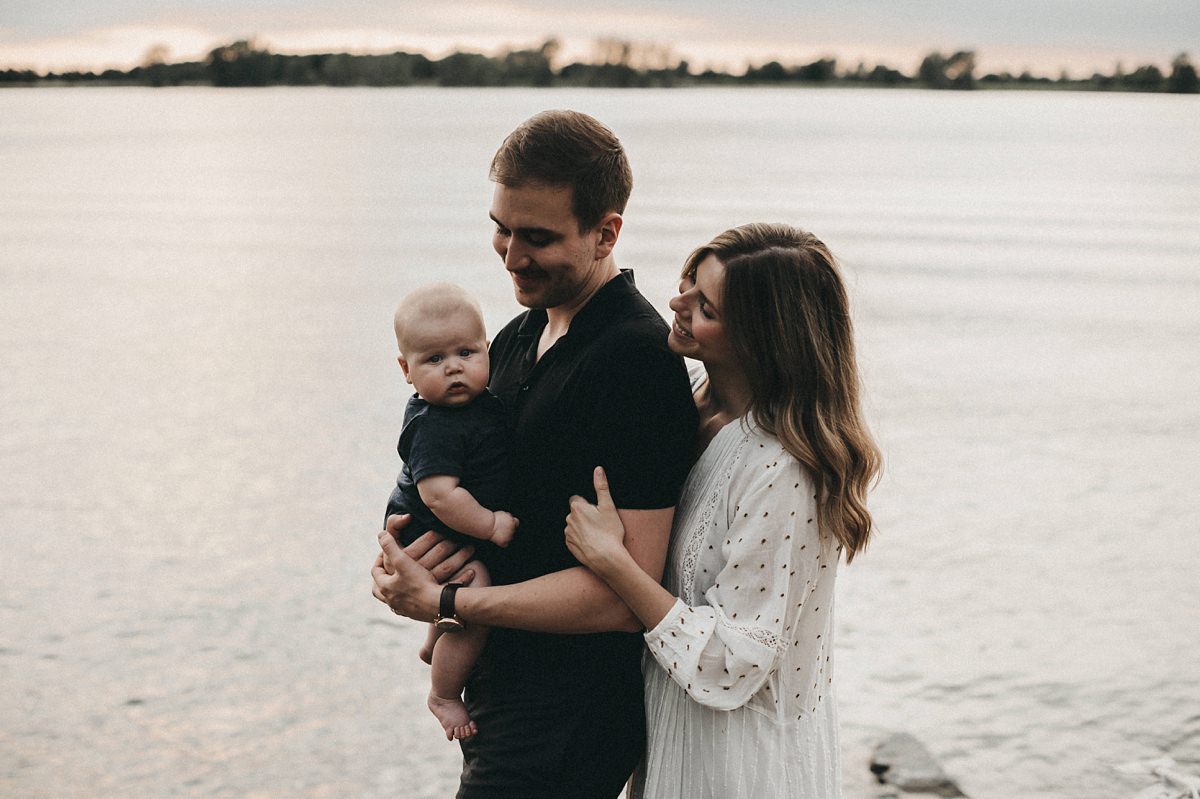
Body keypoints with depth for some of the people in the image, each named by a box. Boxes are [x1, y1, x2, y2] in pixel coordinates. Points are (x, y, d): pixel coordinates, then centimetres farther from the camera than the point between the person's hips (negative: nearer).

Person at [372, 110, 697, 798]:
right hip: (505, 686, 9)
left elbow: (625, 593, -25)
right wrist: (408, 552, -6)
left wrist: (443, 602, -18)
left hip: (565, 724, -9)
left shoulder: (639, 360, -21)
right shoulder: (520, 339, 7)